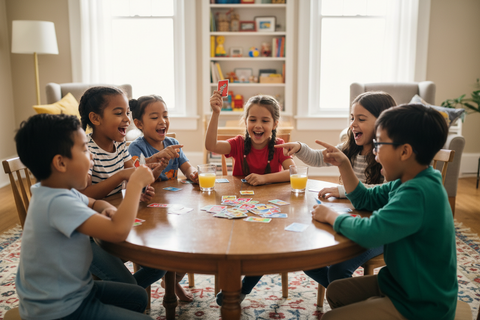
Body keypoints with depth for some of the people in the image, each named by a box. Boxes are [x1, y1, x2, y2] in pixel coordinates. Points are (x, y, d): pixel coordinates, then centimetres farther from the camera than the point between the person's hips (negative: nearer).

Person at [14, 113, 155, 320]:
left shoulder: (65, 191, 1)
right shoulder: (58, 202, -31)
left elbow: (94, 203, 20)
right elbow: (118, 231, -41)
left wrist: (108, 209, -6)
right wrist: (136, 183, -28)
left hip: (75, 290, 10)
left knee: (138, 297, 21)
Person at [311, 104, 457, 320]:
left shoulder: (418, 193, -32)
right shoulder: (407, 182, 0)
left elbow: (369, 232, -40)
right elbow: (365, 199, 12)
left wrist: (330, 215, -21)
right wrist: (343, 164, -2)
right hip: (400, 281, 9)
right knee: (335, 291, 17)